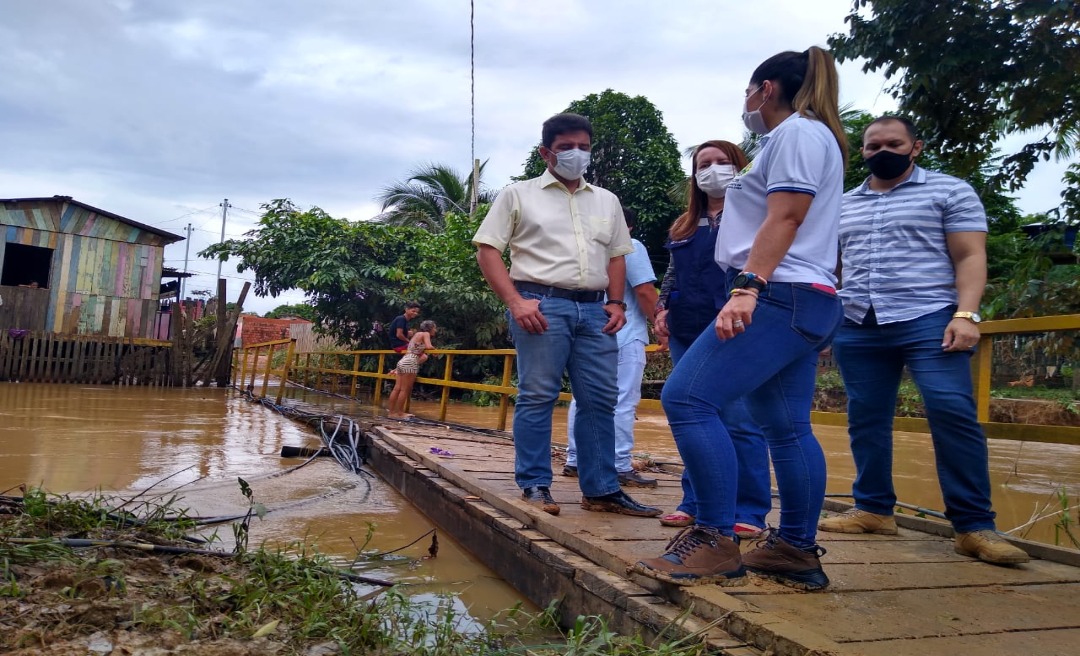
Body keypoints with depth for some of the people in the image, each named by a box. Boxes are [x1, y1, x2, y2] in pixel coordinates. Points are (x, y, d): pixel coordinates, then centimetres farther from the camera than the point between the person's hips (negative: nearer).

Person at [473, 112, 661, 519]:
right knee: (537, 397, -5)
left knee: (600, 400, 3)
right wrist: (514, 301, -11)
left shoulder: (607, 201, 20)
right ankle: (534, 487, 5)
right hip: (541, 305, -4)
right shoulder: (518, 195, 7)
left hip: (594, 309, 5)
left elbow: (617, 255, 23)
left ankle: (601, 490, 11)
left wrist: (617, 303, 7)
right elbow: (487, 250, 1)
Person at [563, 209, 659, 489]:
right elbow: (644, 291, -13)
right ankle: (621, 467, -4)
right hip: (624, 337, -7)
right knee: (623, 403, -4)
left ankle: (574, 460, 19)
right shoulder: (631, 247, -5)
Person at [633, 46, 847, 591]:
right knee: (786, 429, 8)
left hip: (780, 297, -11)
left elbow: (785, 219, -16)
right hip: (795, 302, 11)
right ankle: (796, 551, 12)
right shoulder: (801, 138, 29)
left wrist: (746, 287, -24)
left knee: (686, 398, -17)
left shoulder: (798, 130, -3)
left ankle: (716, 543, -14)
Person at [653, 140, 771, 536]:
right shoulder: (685, 226, 20)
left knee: (739, 421, -8)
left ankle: (749, 511, 0)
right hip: (687, 333, 6)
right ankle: (695, 503, 17)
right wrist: (662, 309, 9)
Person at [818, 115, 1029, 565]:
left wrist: (965, 315, -14)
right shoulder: (843, 205, 20)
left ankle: (974, 526, -7)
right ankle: (874, 510, 15)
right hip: (856, 327, 5)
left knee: (953, 414, -14)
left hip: (928, 320, -4)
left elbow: (970, 257, -1)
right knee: (865, 419, 4)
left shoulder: (950, 191, 7)